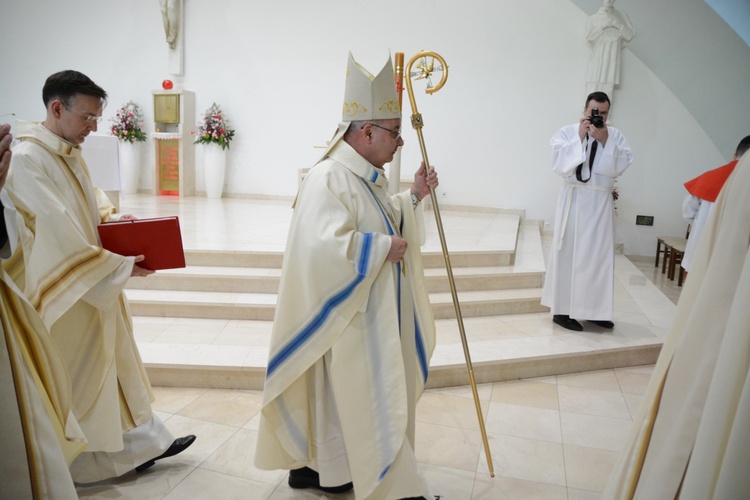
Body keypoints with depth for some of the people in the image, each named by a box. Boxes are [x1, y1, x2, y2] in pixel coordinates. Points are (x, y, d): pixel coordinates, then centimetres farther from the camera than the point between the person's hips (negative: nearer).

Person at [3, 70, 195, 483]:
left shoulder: (70, 151, 7)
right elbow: (60, 230, -26)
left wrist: (109, 216, 1)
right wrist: (120, 265, -21)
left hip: (94, 281, 9)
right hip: (66, 288, -9)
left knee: (112, 355, 15)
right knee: (77, 372, 6)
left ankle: (139, 440, 29)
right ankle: (84, 460, 26)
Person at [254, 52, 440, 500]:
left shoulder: (366, 175, 9)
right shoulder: (330, 178, -22)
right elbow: (326, 245, -31)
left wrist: (412, 198, 7)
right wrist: (384, 247, -22)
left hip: (368, 313, 10)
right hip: (346, 316, -10)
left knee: (336, 394, 20)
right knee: (364, 400, 2)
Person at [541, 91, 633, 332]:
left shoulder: (615, 136, 6)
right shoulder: (566, 132, 0)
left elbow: (619, 167, -6)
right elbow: (559, 165, -13)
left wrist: (605, 140, -15)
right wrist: (580, 138, -16)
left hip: (601, 203, 3)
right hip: (574, 200, -3)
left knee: (599, 255, 5)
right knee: (569, 253, 0)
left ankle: (594, 309, 16)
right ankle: (562, 310, 5)